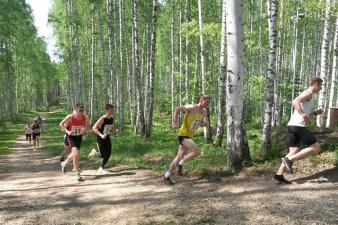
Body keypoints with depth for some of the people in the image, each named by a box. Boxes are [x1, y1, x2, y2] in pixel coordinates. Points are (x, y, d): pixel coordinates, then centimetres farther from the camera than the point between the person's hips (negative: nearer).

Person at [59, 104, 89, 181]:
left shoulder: (85, 118, -16)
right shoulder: (70, 117, -25)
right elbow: (61, 124, -11)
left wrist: (84, 128, -11)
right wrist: (67, 131, -23)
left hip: (79, 136, 5)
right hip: (71, 136, -5)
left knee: (74, 154, 18)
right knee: (76, 153, -21)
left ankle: (64, 163, 50)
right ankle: (77, 173, -9)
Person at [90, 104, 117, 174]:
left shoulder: (112, 119, 0)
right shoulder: (102, 119, -21)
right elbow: (94, 128, -24)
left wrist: (114, 131, -7)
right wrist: (101, 135, -33)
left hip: (107, 138, 6)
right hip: (100, 139, -6)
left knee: (108, 155, 1)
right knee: (103, 155, -7)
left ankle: (101, 169, 18)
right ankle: (95, 152, 26)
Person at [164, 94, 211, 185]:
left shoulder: (203, 112, 9)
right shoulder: (192, 108, -17)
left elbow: (201, 123, 23)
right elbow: (177, 109, -15)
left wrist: (204, 124, -1)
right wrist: (175, 122, -19)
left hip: (189, 136, 9)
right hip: (183, 135, -9)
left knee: (180, 157, 13)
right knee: (197, 151, -21)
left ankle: (167, 175, 25)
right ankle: (180, 164, -4)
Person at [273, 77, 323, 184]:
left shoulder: (307, 94, 26)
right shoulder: (308, 93, -5)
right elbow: (295, 101, -25)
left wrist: (315, 113, 26)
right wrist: (304, 115, -35)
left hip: (293, 125, 10)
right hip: (298, 126, -10)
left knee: (294, 152, 10)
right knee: (316, 147, -5)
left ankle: (279, 175, 8)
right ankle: (289, 159, -8)